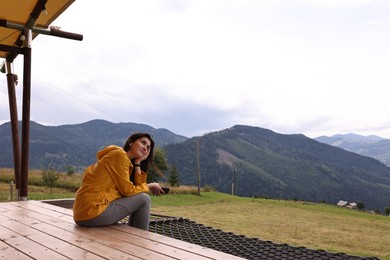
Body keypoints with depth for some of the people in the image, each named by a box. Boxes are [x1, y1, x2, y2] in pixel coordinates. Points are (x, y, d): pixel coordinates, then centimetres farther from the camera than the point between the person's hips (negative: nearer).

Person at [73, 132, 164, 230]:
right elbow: (127, 190, -10)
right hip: (93, 211, -9)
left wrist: (137, 163, 5)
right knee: (144, 199, -4)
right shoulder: (119, 154, -9)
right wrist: (149, 186, 4)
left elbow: (138, 186, 6)